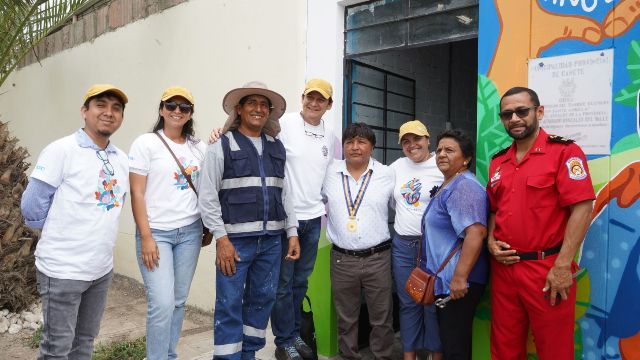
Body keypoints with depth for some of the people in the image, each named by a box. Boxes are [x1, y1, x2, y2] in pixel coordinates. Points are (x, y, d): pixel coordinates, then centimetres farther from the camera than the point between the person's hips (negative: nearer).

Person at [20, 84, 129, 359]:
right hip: (63, 269, -6)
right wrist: (61, 236, 2)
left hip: (102, 269, 6)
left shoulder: (122, 160, 6)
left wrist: (98, 237, 12)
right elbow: (32, 207, -10)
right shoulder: (61, 150, -12)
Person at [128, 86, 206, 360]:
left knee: (178, 301, 10)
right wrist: (146, 237, -11)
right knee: (162, 303, -9)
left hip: (190, 232, 4)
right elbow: (137, 194, -7)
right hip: (156, 232, -4)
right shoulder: (146, 143, -3)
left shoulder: (199, 147, 9)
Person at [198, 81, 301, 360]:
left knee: (263, 300, 13)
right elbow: (207, 197, -6)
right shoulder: (222, 146, -1)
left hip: (271, 239, 5)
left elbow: (285, 193, 14)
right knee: (230, 305, 0)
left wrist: (292, 232, 9)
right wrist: (221, 238, -12)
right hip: (236, 238, -4)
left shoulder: (277, 148, 14)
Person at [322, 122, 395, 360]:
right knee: (346, 318, 14)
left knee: (381, 318, 10)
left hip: (377, 258, -1)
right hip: (341, 259, 1)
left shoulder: (387, 174, -1)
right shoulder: (331, 172, 2)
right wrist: (333, 217, 8)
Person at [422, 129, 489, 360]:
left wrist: (460, 277, -29)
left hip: (457, 282, -10)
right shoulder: (447, 187, 16)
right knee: (448, 338, 19)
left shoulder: (465, 186, -17)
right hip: (444, 279, 10)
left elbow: (476, 233, -29)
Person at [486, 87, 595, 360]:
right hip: (503, 269, 5)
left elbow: (582, 209, -14)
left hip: (547, 270, -5)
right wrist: (491, 242, 0)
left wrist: (562, 266, -18)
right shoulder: (497, 162, 11)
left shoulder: (564, 152, -7)